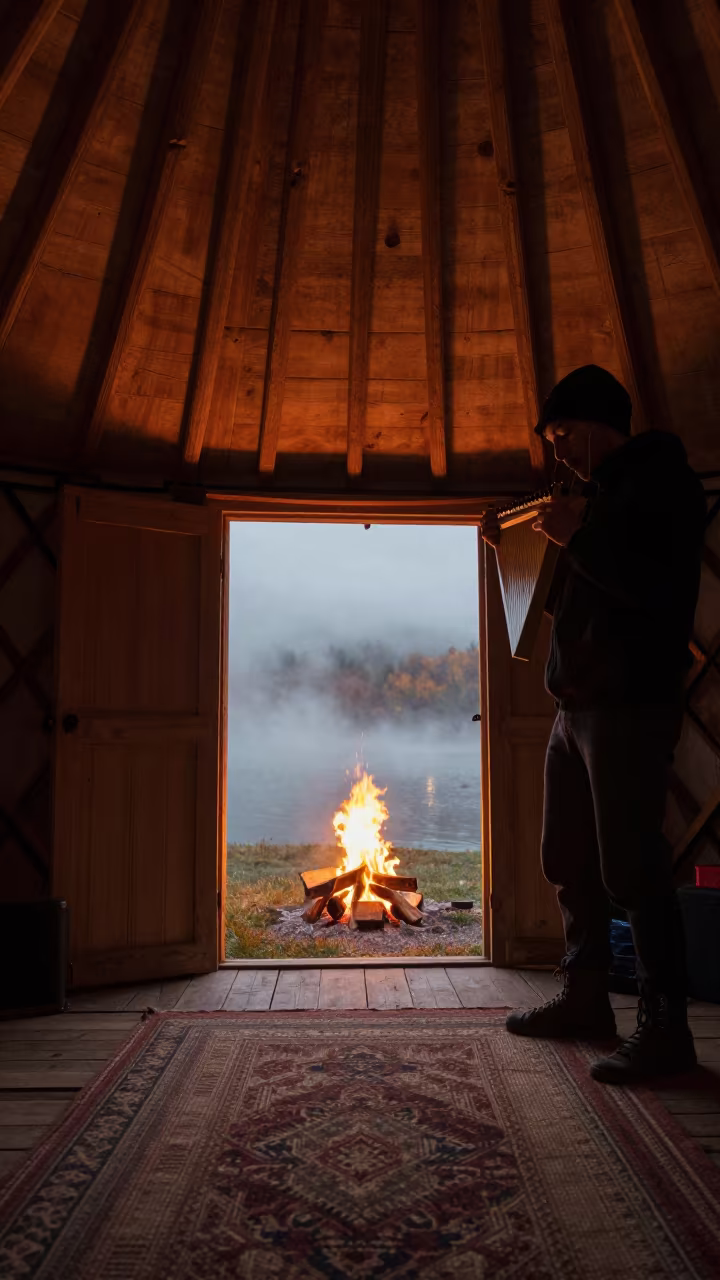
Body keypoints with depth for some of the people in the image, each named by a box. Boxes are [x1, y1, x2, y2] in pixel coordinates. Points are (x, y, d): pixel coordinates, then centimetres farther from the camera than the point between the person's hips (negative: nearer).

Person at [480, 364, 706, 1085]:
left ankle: (664, 1030, 4)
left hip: (630, 706, -9)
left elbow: (659, 588, -21)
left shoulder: (662, 479, -5)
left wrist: (578, 536, -14)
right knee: (571, 864, 13)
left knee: (632, 869, -7)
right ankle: (585, 999, 25)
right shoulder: (605, 492, 22)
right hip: (576, 707, 9)